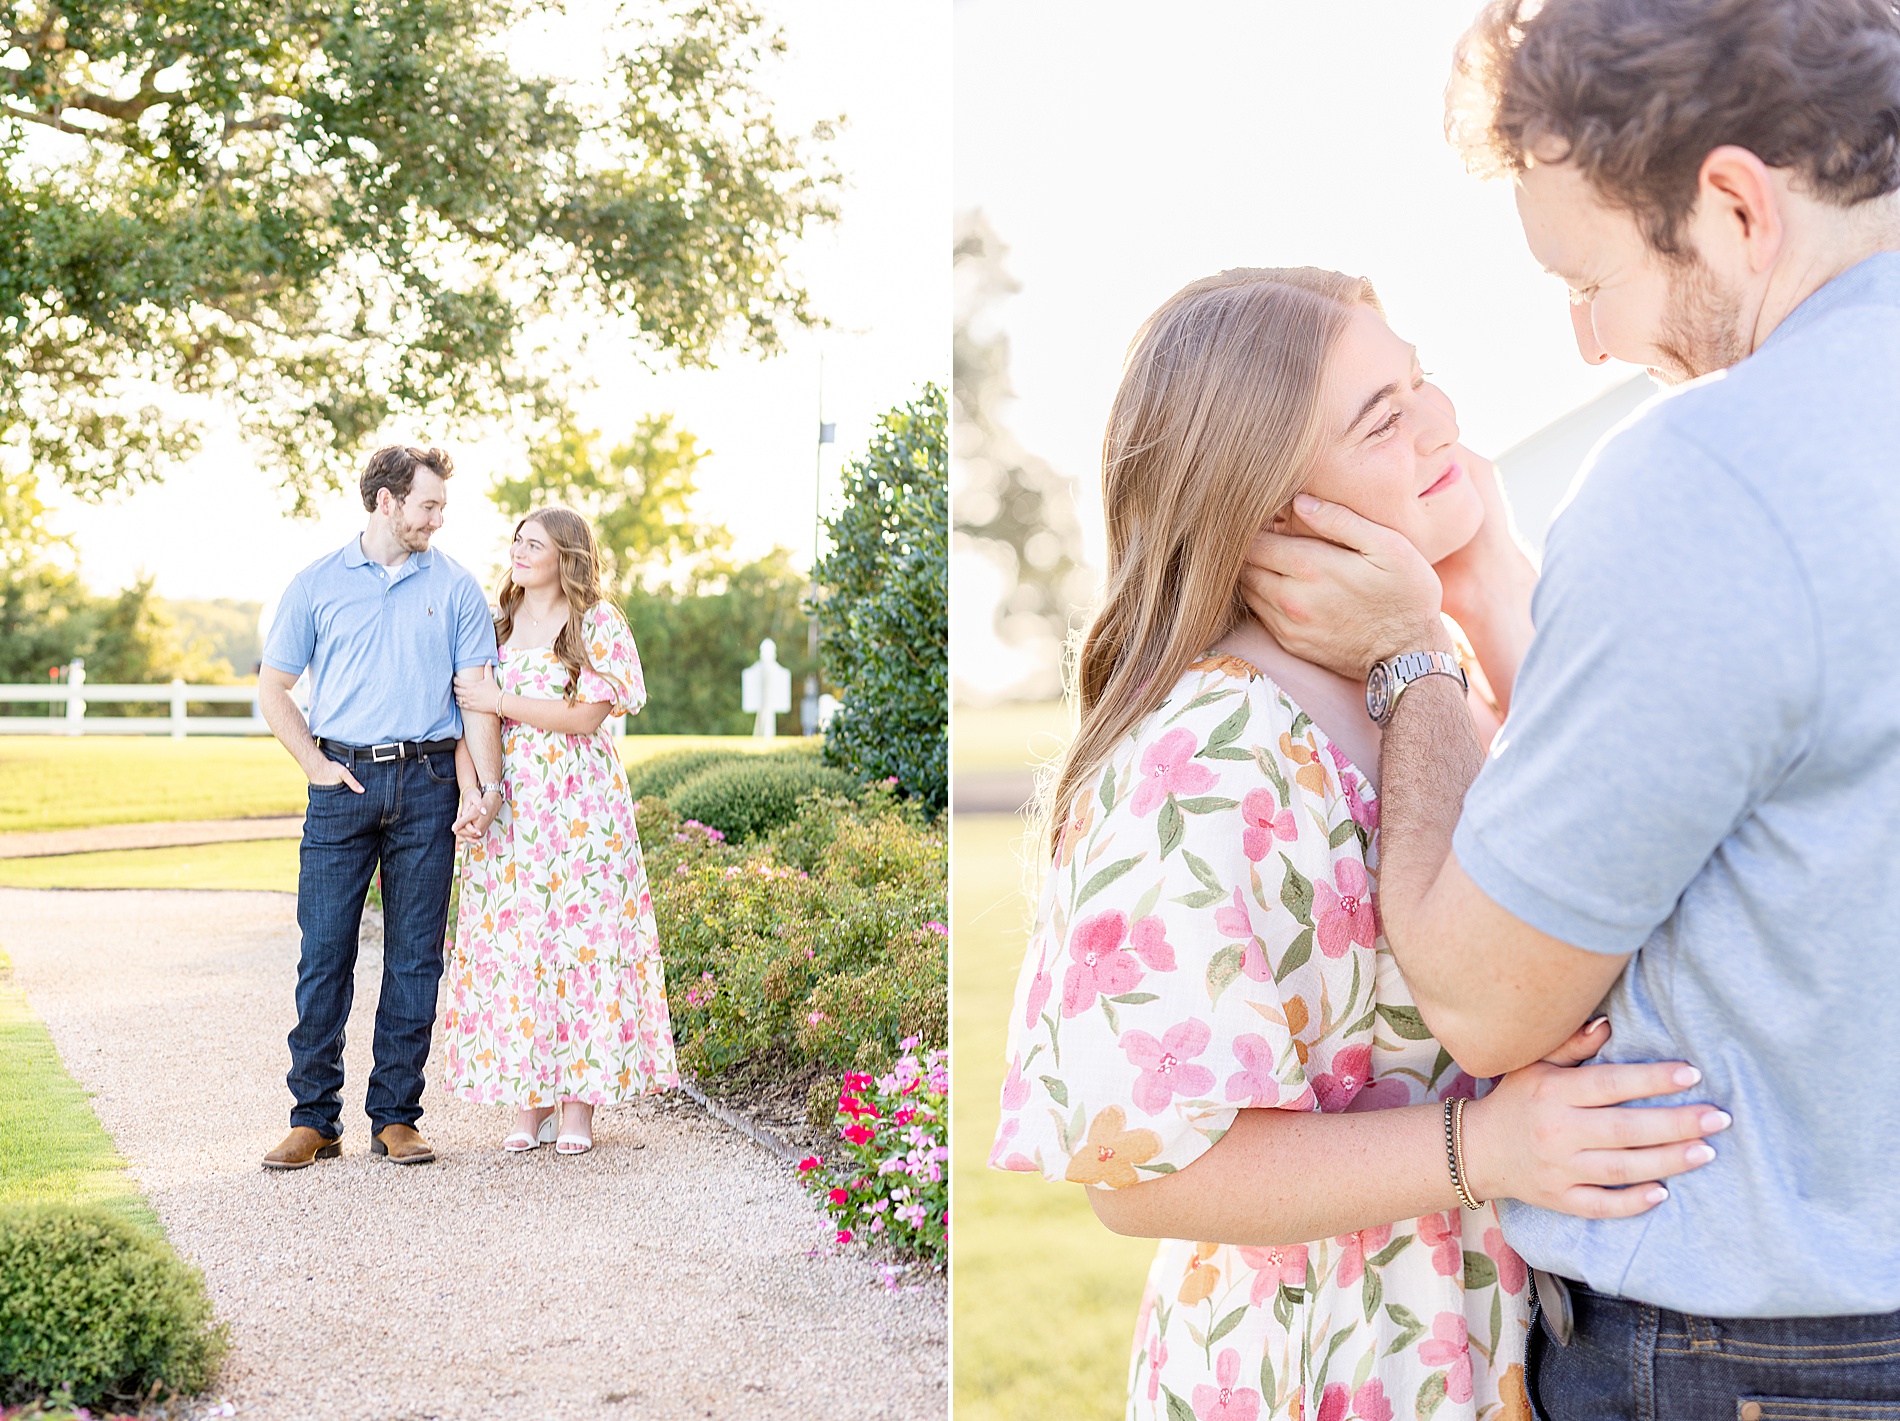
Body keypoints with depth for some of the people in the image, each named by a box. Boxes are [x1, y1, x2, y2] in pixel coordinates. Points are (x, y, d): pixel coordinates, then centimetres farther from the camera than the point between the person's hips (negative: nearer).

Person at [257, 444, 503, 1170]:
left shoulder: (456, 588, 8)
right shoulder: (317, 584, 6)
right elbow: (273, 687, 10)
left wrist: (486, 783, -8)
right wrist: (316, 763, -2)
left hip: (425, 783, 1)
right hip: (343, 783, -1)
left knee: (415, 956, 3)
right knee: (324, 952, -2)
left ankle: (395, 1117, 11)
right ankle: (314, 1119, 7)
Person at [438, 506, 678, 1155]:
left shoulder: (598, 624, 1)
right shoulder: (494, 625, 14)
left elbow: (586, 717, -9)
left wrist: (502, 702, -8)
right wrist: (470, 798, -7)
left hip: (578, 810, -4)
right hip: (506, 810, 4)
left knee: (579, 938, -5)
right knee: (511, 943, 0)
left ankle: (578, 1105, 2)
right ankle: (529, 1101, 8)